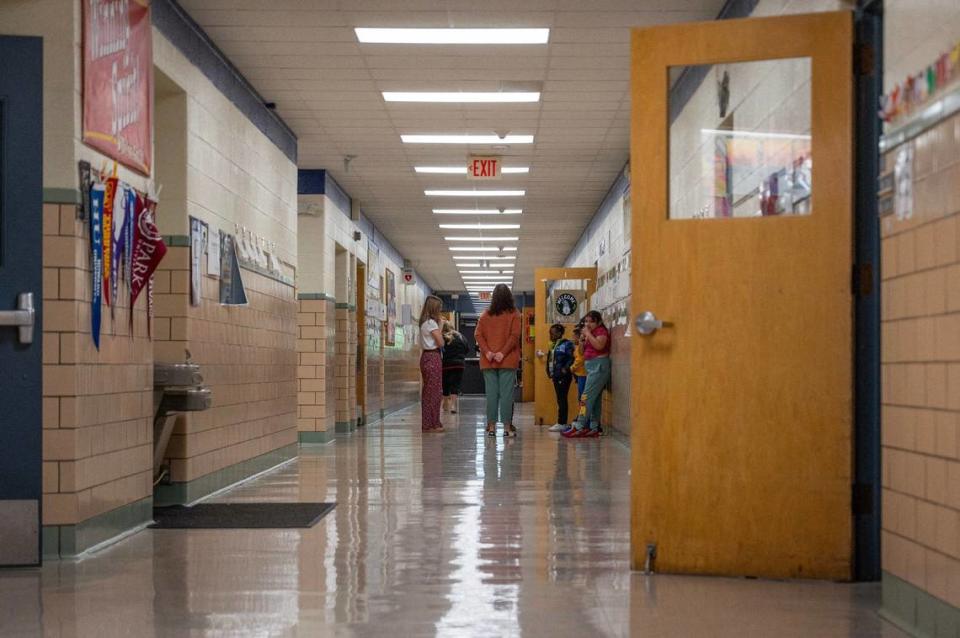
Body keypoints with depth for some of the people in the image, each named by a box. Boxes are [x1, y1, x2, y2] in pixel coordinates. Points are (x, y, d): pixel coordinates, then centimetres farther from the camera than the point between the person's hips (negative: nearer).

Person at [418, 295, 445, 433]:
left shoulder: (424, 322, 14)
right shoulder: (431, 323, -13)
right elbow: (440, 342, -13)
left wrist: (439, 323, 11)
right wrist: (440, 325, -4)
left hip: (426, 356, 10)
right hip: (433, 357, -10)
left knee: (427, 391, 12)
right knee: (435, 391, -4)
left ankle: (427, 424, 16)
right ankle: (433, 424, -1)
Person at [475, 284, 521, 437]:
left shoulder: (485, 315, 6)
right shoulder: (513, 315, -2)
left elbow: (478, 334, 0)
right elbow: (515, 336, -11)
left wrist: (487, 352, -6)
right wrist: (503, 353, -13)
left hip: (488, 361, 3)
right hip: (508, 361, -2)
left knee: (491, 393, 5)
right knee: (506, 393, -1)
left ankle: (491, 426, 5)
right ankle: (507, 427, -1)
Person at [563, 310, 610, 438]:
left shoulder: (601, 331, -6)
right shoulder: (591, 333, 22)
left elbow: (599, 345, -25)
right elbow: (584, 352, 21)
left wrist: (588, 334, -15)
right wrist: (583, 340, 4)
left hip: (599, 365, -10)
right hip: (591, 366, 10)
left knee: (587, 396, -14)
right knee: (595, 398, 6)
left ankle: (579, 427, -17)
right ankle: (594, 428, 5)